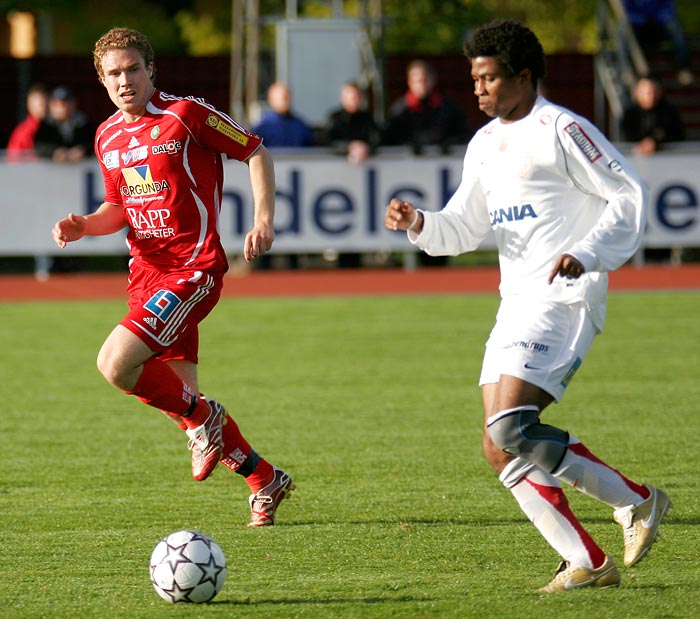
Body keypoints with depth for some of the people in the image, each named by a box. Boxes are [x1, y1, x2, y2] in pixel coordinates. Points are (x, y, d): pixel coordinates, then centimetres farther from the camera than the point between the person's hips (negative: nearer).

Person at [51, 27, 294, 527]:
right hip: (147, 274, 8)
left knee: (115, 364, -23)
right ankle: (265, 480, 23)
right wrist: (83, 226, 3)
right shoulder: (107, 137, 11)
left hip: (194, 269, -7)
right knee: (179, 396, 6)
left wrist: (264, 219, -13)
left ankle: (202, 419, 2)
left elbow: (255, 152, -2)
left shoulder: (186, 115, -9)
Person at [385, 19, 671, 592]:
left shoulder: (560, 130, -7)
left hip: (563, 297, -9)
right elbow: (463, 227, 24)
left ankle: (636, 501, -8)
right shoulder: (485, 145, 18)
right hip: (517, 303, 9)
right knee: (503, 451, 0)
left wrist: (586, 254, -21)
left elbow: (631, 195, -9)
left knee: (510, 426, -21)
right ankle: (587, 562, 2)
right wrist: (419, 223, 4)